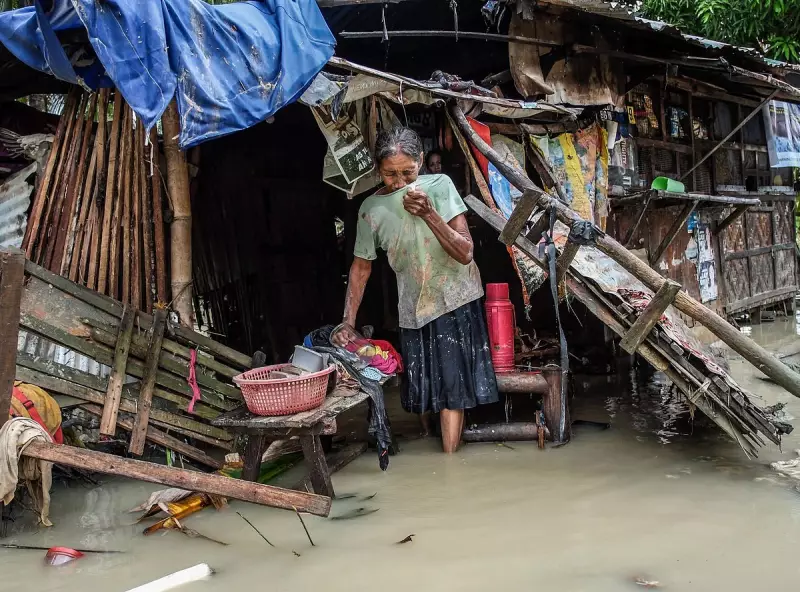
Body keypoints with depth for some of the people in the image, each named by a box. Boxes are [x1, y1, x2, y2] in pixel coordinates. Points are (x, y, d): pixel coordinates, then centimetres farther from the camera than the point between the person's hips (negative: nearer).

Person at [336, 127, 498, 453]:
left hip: (454, 301, -3)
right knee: (421, 391, 11)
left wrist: (429, 214, -29)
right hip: (413, 308, 3)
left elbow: (465, 253, -16)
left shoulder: (439, 186, -12)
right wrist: (348, 321, -2)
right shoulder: (371, 209, -5)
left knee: (450, 389, -6)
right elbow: (361, 267, 5)